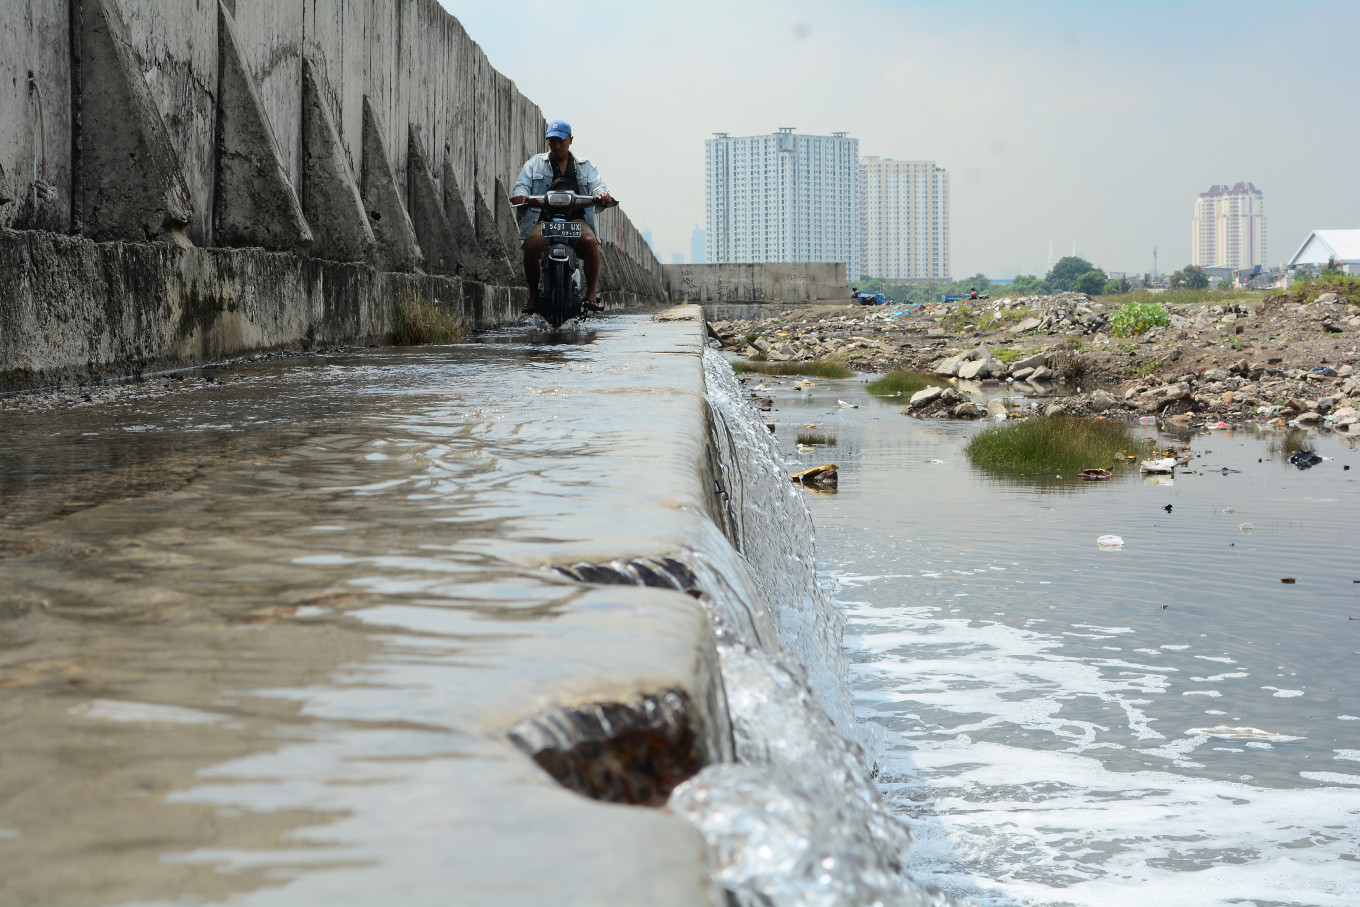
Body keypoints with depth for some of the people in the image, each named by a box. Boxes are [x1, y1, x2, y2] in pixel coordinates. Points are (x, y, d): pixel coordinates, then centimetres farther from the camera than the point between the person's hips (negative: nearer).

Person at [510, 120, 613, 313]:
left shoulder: (585, 166, 22)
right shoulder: (535, 163, 21)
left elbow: (596, 184, 8)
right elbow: (522, 184, 10)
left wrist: (602, 193, -18)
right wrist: (520, 194, -16)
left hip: (576, 219, 0)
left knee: (590, 242, -32)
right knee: (532, 245, -32)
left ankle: (591, 293, -18)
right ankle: (533, 293, -11)